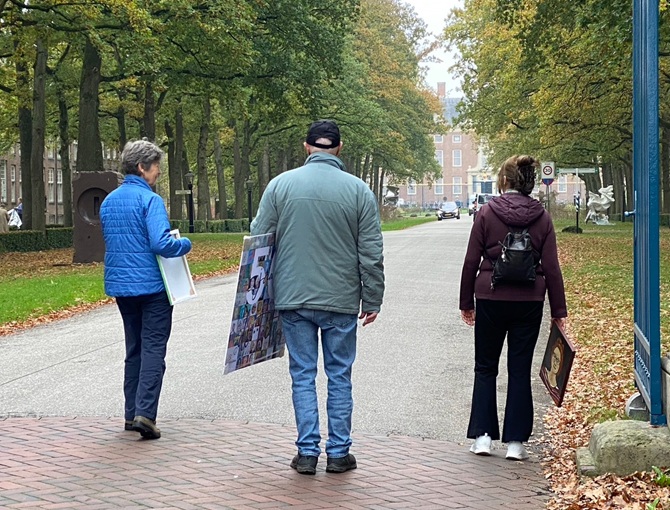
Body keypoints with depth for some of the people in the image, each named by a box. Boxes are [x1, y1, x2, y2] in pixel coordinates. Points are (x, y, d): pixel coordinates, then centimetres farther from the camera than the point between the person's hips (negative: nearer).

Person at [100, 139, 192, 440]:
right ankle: (145, 412, -12)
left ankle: (132, 413, 17)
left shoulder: (108, 201, 11)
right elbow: (161, 243, -23)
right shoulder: (150, 200, -14)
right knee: (153, 348, -4)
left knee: (134, 347, 16)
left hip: (120, 285, 7)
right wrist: (185, 244, -6)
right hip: (151, 285, -7)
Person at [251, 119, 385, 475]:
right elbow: (372, 254, -2)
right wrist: (372, 300, 6)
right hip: (341, 301, 0)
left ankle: (307, 452, 8)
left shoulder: (280, 184, 0)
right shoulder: (358, 190, -2)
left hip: (293, 299, 1)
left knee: (303, 376, 7)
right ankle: (338, 452, 12)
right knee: (340, 376, 8)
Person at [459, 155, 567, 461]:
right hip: (529, 302, 1)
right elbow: (551, 267, 0)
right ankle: (515, 442, 6)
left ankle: (482, 436, 5)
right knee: (520, 370, 8)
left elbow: (471, 261, -3)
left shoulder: (487, 213, -4)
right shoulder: (541, 217, 1)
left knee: (485, 368, 12)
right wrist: (559, 311, 5)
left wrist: (467, 302, 7)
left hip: (490, 299, -1)